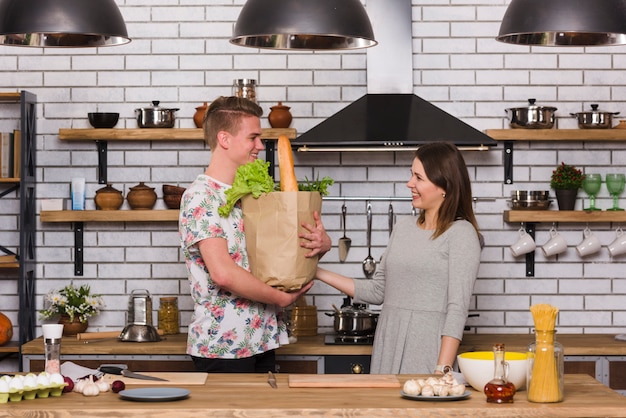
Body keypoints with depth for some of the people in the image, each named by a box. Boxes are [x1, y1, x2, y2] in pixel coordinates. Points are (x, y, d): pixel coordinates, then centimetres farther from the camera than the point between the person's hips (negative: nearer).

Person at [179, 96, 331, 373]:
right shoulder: (200, 198, -13)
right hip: (221, 348, -8)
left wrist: (321, 243, -5)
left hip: (262, 343, 8)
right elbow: (223, 273, -24)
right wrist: (282, 298, -14)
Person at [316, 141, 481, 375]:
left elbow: (457, 309, -12)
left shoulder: (461, 234, -6)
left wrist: (442, 370, -18)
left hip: (427, 352, -6)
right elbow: (377, 291, 14)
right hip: (387, 348, 6)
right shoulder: (404, 229, 14)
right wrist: (318, 273, 11)